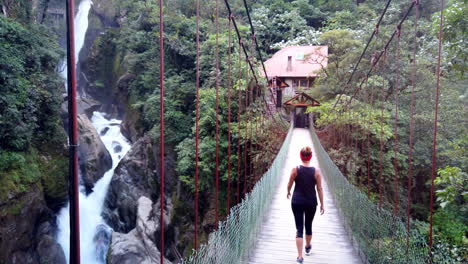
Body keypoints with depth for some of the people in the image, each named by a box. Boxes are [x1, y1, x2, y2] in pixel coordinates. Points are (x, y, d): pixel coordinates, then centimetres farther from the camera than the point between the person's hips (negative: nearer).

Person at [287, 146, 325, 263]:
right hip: (311, 203, 1)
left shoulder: (295, 169, -11)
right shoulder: (316, 171, -9)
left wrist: (288, 192, 22)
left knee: (299, 228, 4)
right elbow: (319, 189, -4)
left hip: (297, 202, -1)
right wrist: (322, 204, 6)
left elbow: (289, 184, 1)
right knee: (308, 225, 21)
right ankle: (308, 247, 44)